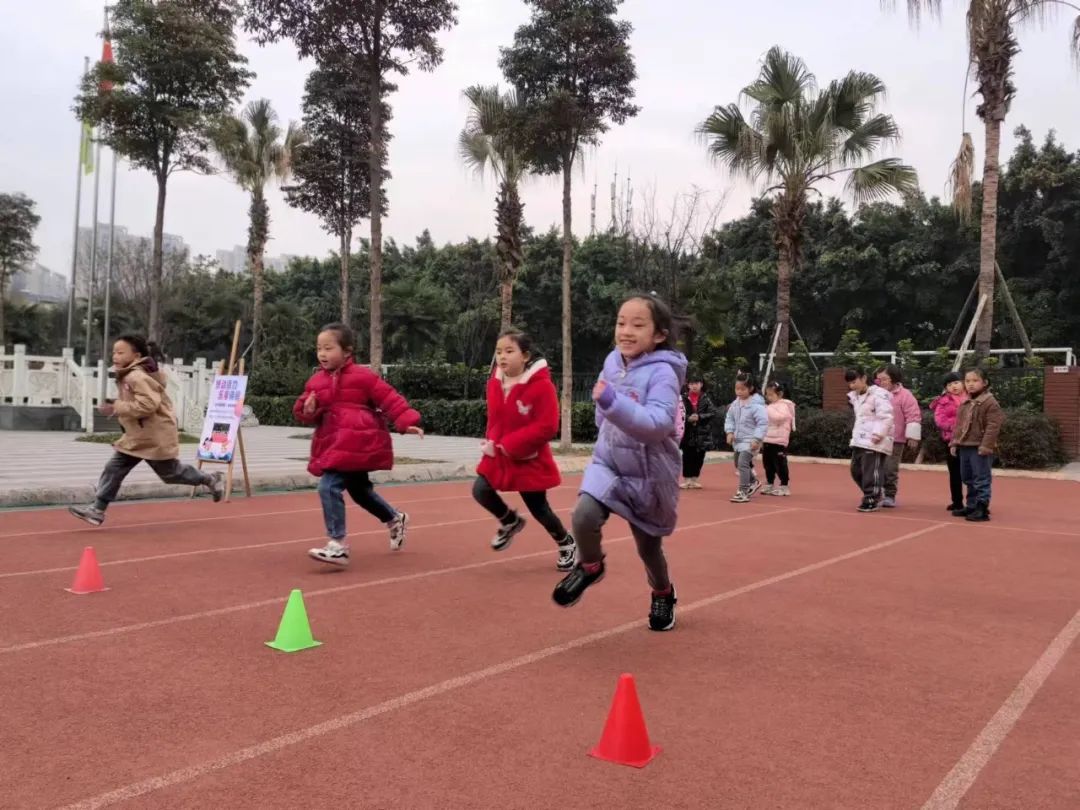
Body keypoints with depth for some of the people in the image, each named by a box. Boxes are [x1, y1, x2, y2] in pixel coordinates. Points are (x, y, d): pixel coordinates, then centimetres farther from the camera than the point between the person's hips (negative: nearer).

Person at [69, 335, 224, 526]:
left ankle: (211, 480, 25)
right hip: (137, 437, 10)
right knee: (114, 469, 2)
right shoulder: (128, 376, 11)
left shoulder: (139, 377, -23)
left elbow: (147, 405, -34)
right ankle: (97, 510, 3)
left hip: (156, 438, -10)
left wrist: (116, 409, -30)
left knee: (171, 472, 7)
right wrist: (116, 408, 14)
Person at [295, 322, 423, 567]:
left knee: (329, 487, -19)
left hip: (356, 444, -8)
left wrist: (406, 422, -17)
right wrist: (307, 410, -10)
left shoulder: (362, 376, -7)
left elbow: (390, 398, -8)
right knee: (359, 490, 21)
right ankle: (395, 519, 45)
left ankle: (338, 545, -12)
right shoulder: (316, 381, 11)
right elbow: (302, 409, 14)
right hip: (332, 443, 8)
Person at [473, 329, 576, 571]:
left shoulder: (542, 386, -21)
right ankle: (510, 521, 20)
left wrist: (509, 444, -23)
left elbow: (547, 428, -24)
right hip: (499, 456, 6)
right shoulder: (495, 383, 1)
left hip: (530, 460, -5)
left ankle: (567, 544, 34)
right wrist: (492, 442, -3)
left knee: (539, 509, 5)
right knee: (480, 491, -11)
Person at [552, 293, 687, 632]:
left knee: (649, 547, 14)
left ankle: (663, 595, 46)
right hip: (608, 464, 4)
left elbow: (658, 424, -38)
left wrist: (612, 402, -45)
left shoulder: (662, 373, -22)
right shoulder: (612, 362, -4)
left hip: (650, 475, -3)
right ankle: (590, 566, 7)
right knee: (584, 515, -25)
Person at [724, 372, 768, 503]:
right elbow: (730, 418, 12)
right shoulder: (735, 403, 2)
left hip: (750, 440, -9)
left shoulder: (757, 405, -20)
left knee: (743, 463, -20)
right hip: (738, 439, 9)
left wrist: (757, 439, -25)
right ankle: (753, 482, 45)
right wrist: (730, 432, -2)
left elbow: (763, 423, -22)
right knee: (738, 463, 22)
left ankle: (743, 492, -14)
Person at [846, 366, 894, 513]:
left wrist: (879, 434, -27)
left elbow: (885, 417, -20)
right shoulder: (855, 396, 16)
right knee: (856, 470, 13)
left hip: (875, 441, -10)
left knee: (871, 472, -8)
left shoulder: (879, 394, -13)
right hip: (859, 440, 10)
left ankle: (872, 501, 1)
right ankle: (874, 495, 27)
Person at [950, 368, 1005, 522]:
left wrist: (986, 446, -22)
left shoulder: (990, 402, -11)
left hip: (980, 448, -9)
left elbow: (993, 426, -17)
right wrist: (954, 442, 13)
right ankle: (972, 506, 26)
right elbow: (959, 424, 19)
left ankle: (982, 509, -2)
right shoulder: (965, 403, 14)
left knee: (981, 479, -5)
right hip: (964, 447, 9)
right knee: (968, 478, 16)